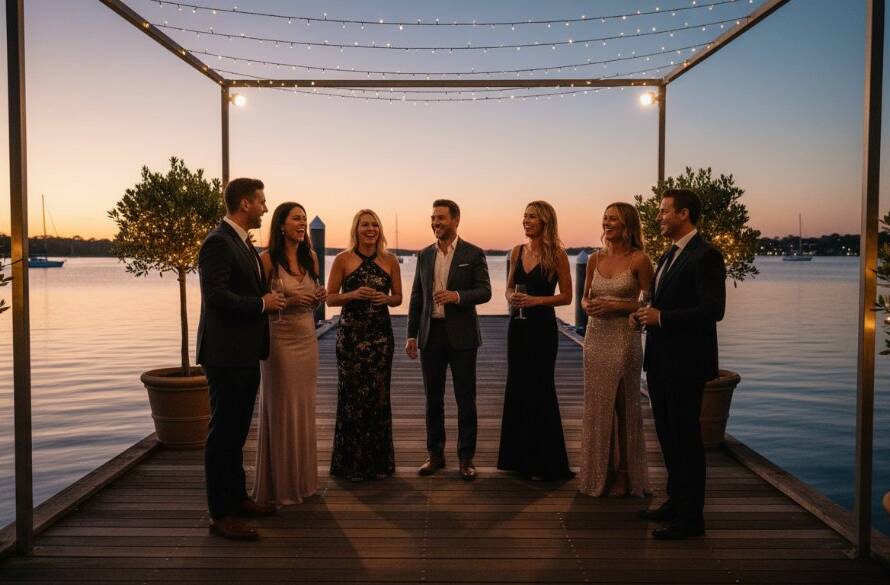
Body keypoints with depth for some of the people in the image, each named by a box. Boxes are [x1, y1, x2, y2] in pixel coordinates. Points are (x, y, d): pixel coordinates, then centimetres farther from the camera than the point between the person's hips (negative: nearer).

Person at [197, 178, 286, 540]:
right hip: (226, 354, -10)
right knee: (223, 432, -1)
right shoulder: (218, 242, -16)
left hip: (245, 354, 10)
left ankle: (237, 497, 32)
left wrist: (270, 301, 6)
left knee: (236, 430, 19)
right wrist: (262, 303, -16)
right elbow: (216, 296, -25)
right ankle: (220, 515, 8)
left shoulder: (243, 242, 15)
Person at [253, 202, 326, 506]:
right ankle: (279, 485, 15)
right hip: (281, 340, -6)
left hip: (307, 339, 6)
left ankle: (302, 479, 24)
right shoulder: (268, 259, -9)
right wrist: (288, 302, -20)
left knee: (304, 408, 11)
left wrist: (318, 298, -3)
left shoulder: (310, 257, 8)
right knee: (281, 410, 2)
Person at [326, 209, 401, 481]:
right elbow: (330, 297, 1)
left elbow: (398, 297, 12)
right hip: (350, 333, -2)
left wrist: (385, 299, -9)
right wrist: (354, 294, -16)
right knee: (351, 393, 0)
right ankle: (351, 462, 14)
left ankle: (378, 461, 19)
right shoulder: (343, 259, 0)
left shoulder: (390, 260, 6)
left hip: (381, 333, 2)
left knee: (378, 394, 5)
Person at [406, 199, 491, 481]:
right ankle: (435, 454, 21)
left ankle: (466, 458, 12)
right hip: (431, 334, 4)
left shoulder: (473, 254, -1)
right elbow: (416, 297, 11)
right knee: (433, 398, 10)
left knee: (465, 398, 2)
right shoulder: (424, 255, 10)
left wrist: (458, 296, -24)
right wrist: (411, 334, 6)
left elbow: (485, 291, -6)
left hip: (461, 335, -3)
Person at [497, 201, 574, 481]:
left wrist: (535, 300, -17)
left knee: (539, 389, 0)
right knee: (516, 388, 11)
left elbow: (566, 296, -6)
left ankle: (543, 462, 13)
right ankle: (519, 456, 24)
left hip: (542, 326, -6)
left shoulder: (556, 254, -7)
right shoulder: (517, 251, 8)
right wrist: (511, 297, -6)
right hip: (518, 324, 6)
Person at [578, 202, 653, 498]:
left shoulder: (639, 260, -7)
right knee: (596, 404, 11)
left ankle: (624, 474, 18)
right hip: (595, 337, 5)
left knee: (623, 405, 4)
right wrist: (587, 305, -6)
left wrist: (615, 305, -16)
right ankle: (597, 472, 24)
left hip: (624, 338, -5)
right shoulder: (595, 259, 8)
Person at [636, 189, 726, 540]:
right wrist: (648, 315, 3)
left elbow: (713, 309, -22)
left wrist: (661, 318, -20)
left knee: (685, 438, -1)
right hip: (661, 362, 9)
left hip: (685, 364, -9)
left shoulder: (705, 255, -14)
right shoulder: (670, 255, 16)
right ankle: (676, 502, 31)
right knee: (668, 435, 17)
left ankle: (691, 517, 10)